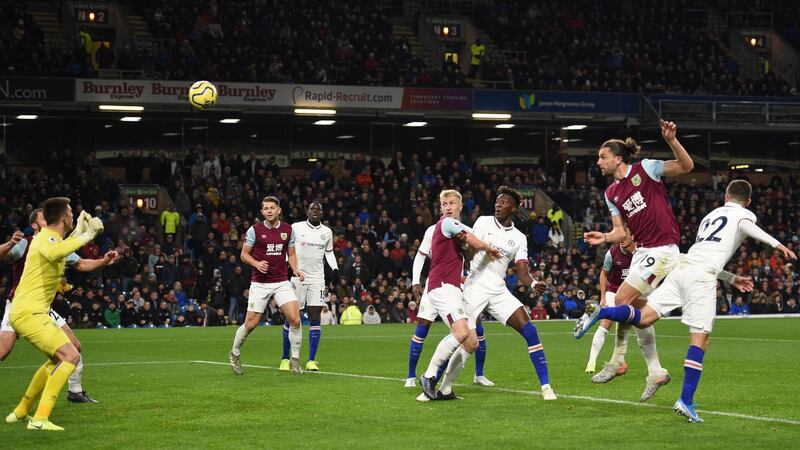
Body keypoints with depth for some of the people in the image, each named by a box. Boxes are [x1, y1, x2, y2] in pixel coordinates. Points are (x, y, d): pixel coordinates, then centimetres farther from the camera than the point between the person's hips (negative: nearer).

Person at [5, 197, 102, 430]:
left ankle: (21, 411, 31)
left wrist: (80, 232, 37)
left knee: (59, 358, 26)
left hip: (28, 312, 11)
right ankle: (40, 418, -25)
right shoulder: (46, 238, -15)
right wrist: (86, 236, -35)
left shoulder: (49, 237, 16)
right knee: (71, 356, -19)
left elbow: (61, 252, 43)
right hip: (29, 313, -11)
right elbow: (53, 253, -42)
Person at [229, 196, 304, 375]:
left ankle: (295, 359, 2)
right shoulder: (254, 230, -4)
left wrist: (295, 269, -3)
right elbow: (244, 254, 2)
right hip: (260, 283, -2)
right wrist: (257, 263, -17)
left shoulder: (288, 230, 5)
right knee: (251, 324, -2)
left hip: (282, 282, 2)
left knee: (295, 319, -13)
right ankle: (234, 355, 23)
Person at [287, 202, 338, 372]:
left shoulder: (327, 232, 9)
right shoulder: (296, 228, -3)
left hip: (317, 279, 3)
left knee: (315, 318, -5)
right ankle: (285, 359, 12)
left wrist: (334, 268, 8)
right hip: (297, 276, -2)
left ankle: (311, 360, -2)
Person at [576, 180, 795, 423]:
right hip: (702, 277, -6)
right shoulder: (744, 214, 14)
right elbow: (745, 226, -12)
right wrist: (776, 243, -23)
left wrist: (732, 279, 46)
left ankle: (602, 313, -19)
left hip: (682, 267, 6)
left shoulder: (711, 215, 34)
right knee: (700, 339, -6)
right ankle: (686, 401, -13)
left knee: (644, 317, 3)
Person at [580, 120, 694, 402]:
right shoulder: (611, 193, 13)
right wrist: (604, 238, -8)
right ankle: (656, 371, 15)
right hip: (642, 251, 8)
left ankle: (617, 360, 1)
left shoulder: (645, 169, -6)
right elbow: (621, 232, 13)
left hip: (663, 248, -8)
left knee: (623, 300, -12)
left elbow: (686, 166, -12)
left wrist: (671, 140, -27)